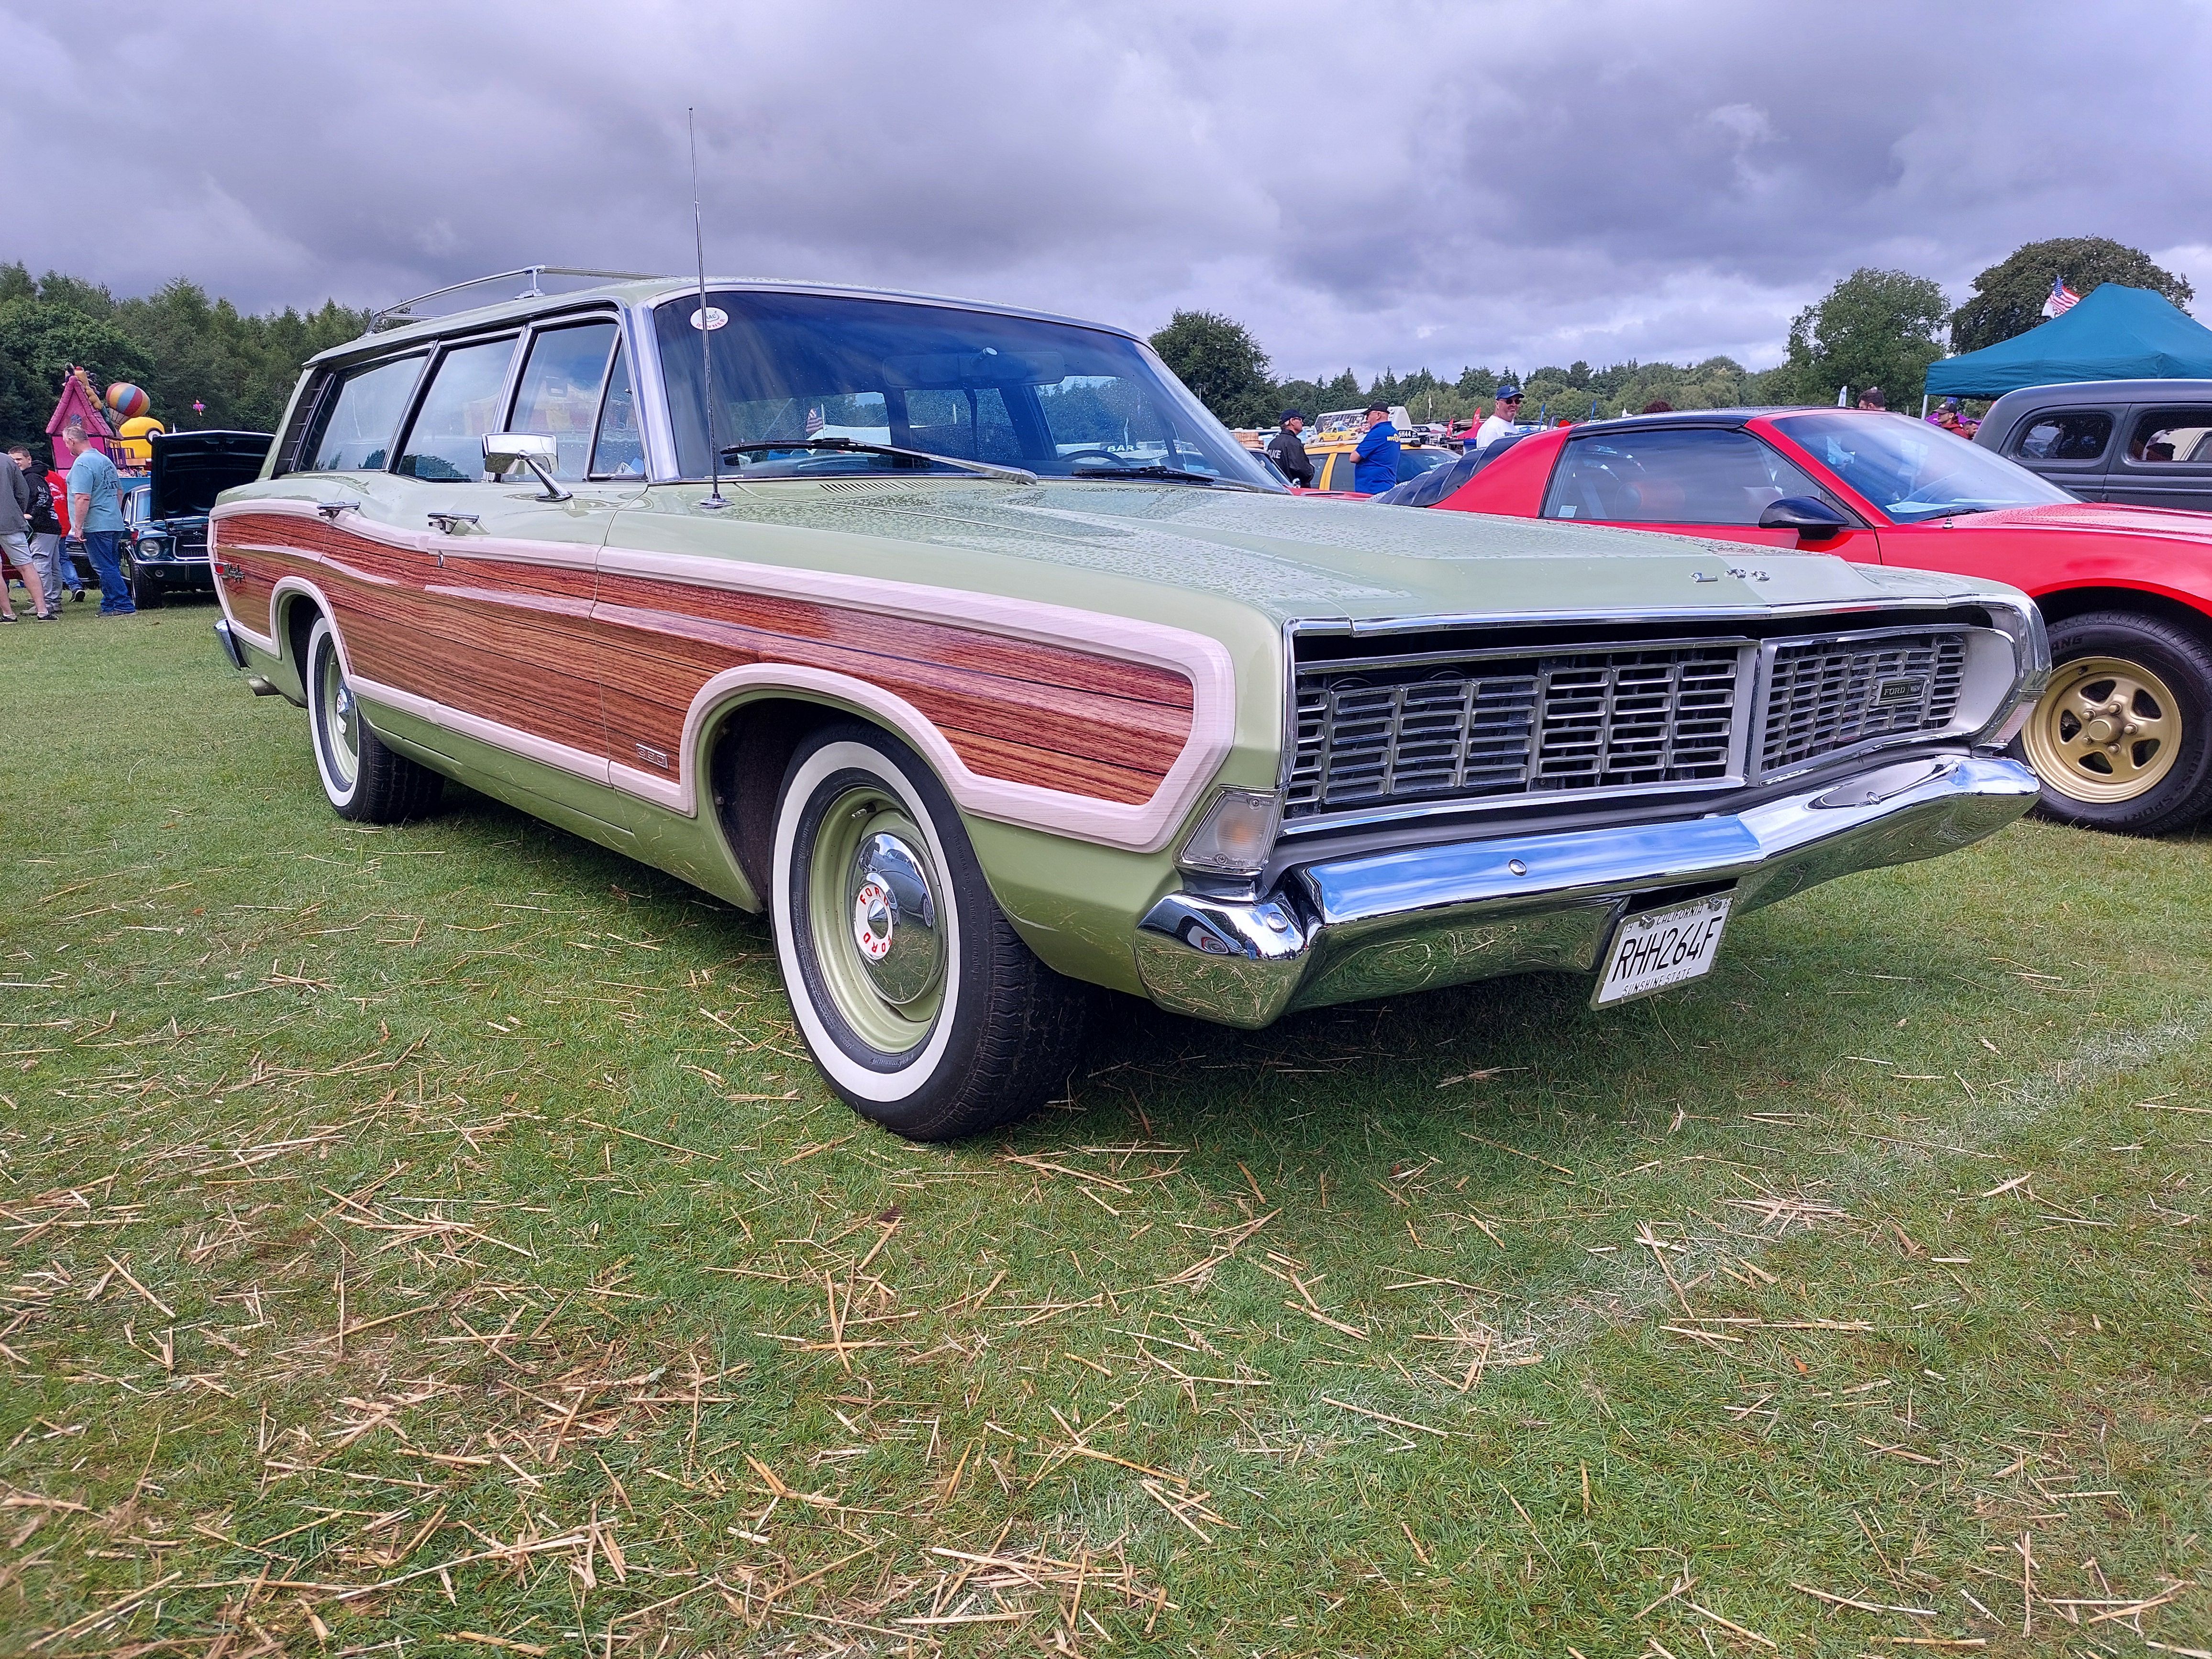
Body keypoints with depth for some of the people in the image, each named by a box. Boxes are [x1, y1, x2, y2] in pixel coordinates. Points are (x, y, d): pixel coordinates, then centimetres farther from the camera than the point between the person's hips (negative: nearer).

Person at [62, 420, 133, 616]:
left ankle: (125, 607, -10)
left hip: (96, 526, -9)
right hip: (114, 524, 9)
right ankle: (109, 606, 16)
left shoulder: (82, 464, -14)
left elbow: (83, 498, -21)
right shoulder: (106, 460, 15)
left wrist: (78, 526, -18)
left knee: (106, 568, -7)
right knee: (110, 567, 12)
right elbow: (119, 493, 23)